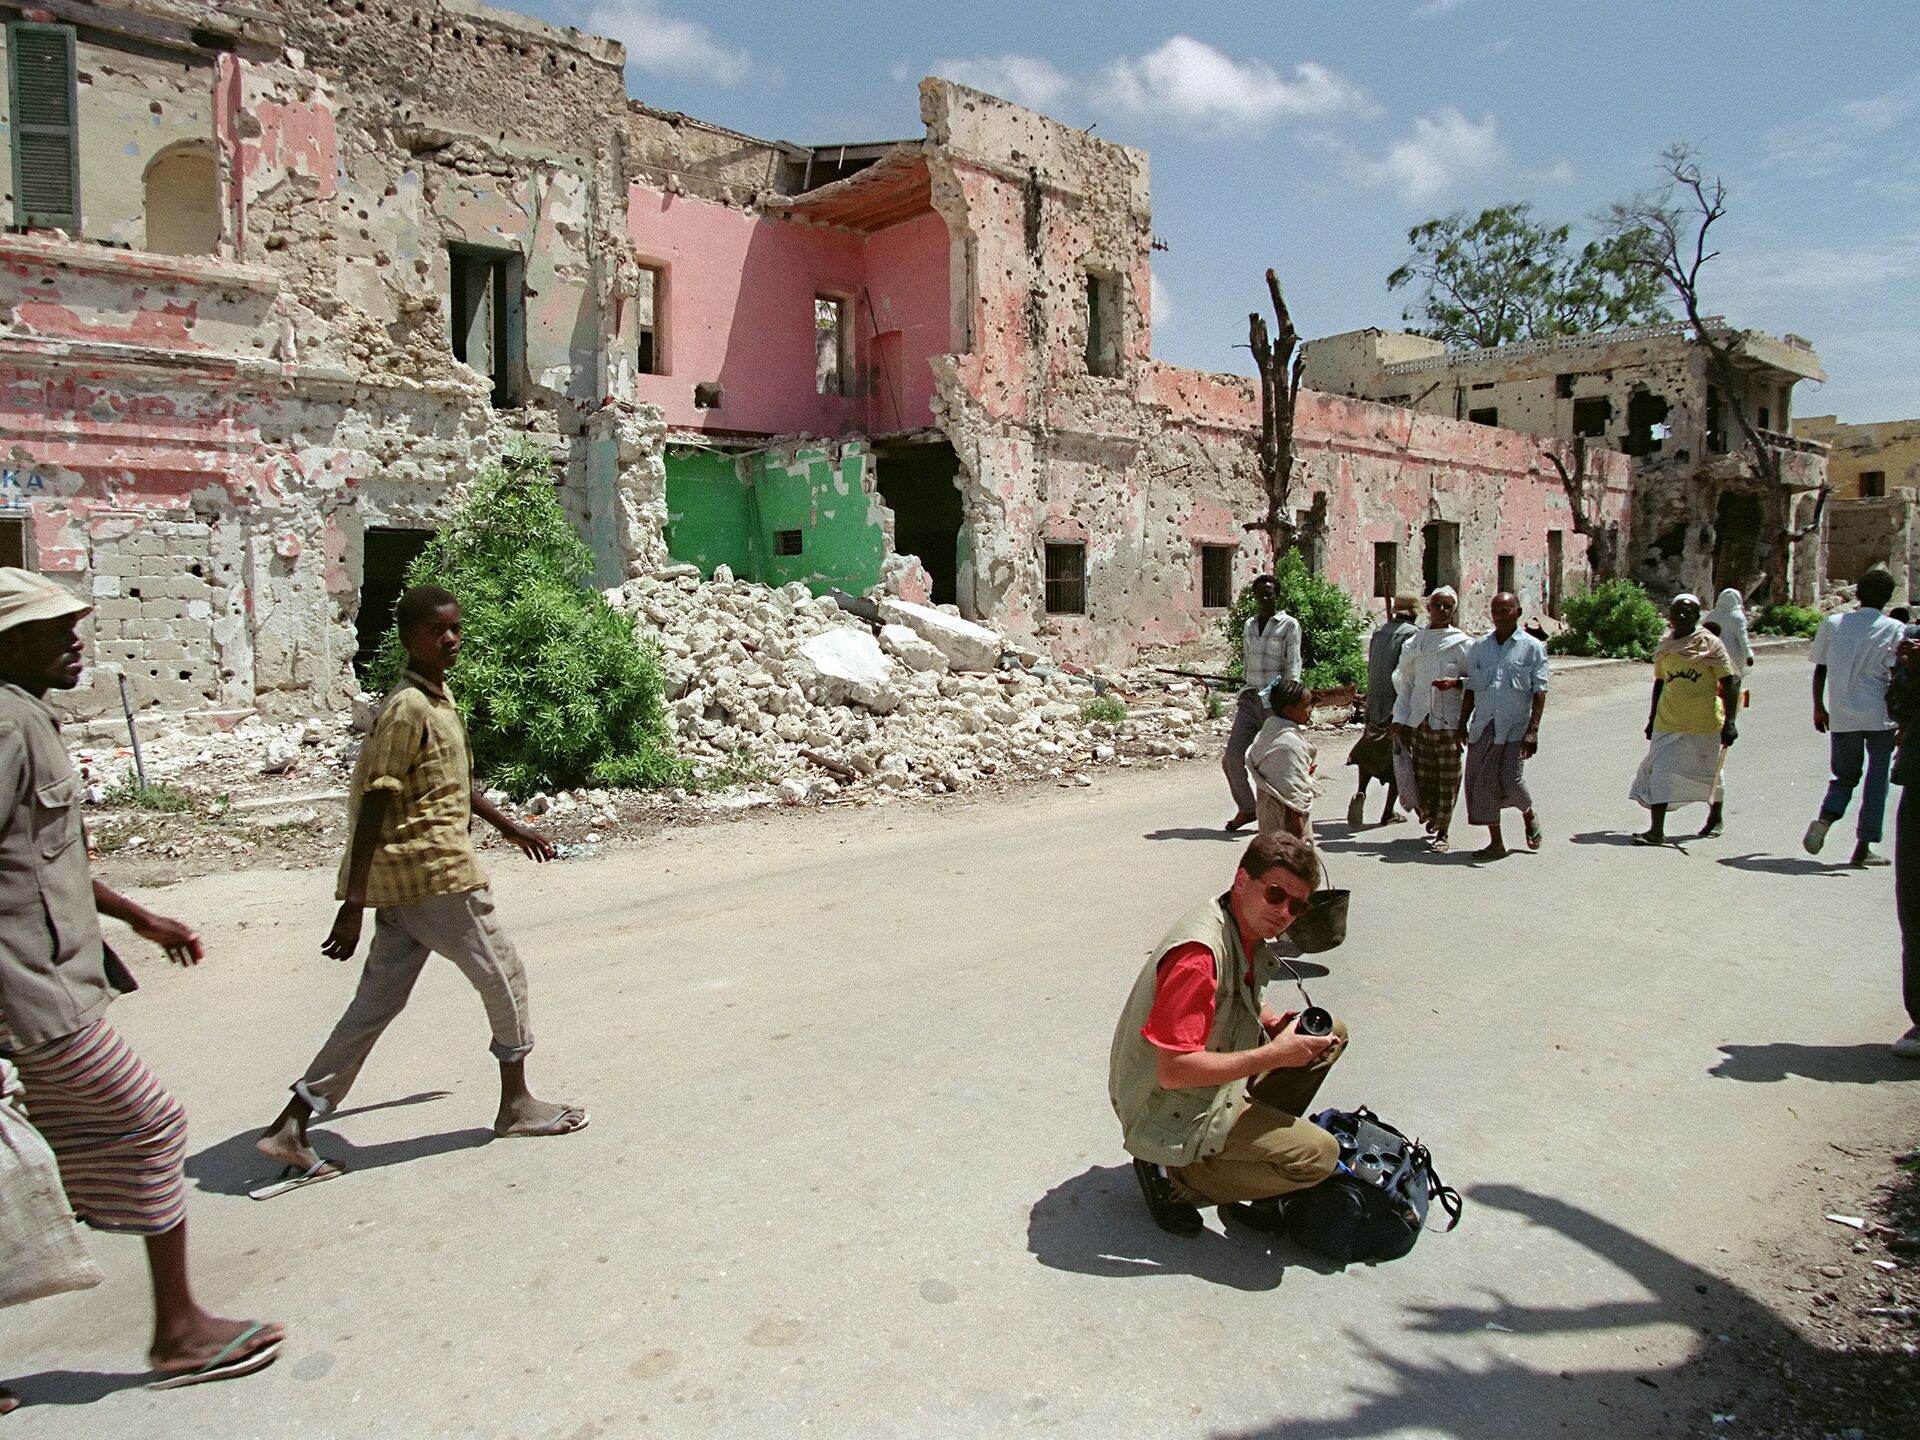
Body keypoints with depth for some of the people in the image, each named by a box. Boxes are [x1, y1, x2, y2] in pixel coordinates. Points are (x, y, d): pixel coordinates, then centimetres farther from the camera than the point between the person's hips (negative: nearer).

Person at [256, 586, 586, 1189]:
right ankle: (516, 1104, 22)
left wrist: (510, 826, 36)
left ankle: (291, 1127, 14)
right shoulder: (407, 709, -15)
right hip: (435, 874, -9)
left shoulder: (440, 701, 14)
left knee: (378, 1002, 11)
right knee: (504, 978, 6)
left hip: (403, 884, 9)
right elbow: (373, 806, -19)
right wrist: (353, 904, -21)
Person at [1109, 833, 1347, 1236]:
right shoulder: (1200, 952, -31)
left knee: (1331, 1033, 10)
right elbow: (1173, 1071, -32)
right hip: (1169, 1111, -10)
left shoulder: (1245, 932, 0)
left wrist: (1277, 1024, -4)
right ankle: (1174, 1176, -4)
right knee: (1318, 1156, -17)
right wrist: (1276, 1054, -27)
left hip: (1206, 1080, 10)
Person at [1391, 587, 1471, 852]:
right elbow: (1404, 683, 12)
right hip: (1418, 720, 3)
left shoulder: (1462, 643, 1)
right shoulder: (1414, 643, 9)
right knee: (1421, 776, 3)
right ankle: (1431, 821, 27)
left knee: (1447, 779, -1)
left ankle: (1440, 832, 12)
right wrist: (1399, 718, 5)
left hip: (1448, 722, -2)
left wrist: (1456, 682, -17)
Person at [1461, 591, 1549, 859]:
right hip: (1483, 726, 4)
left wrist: (1533, 730, -12)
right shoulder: (1479, 646, 11)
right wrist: (1462, 723, 11)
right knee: (1480, 781, 0)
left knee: (1510, 780, -9)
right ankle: (1496, 842, 11)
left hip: (1515, 727, -4)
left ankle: (1529, 816, 26)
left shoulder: (1532, 648, 1)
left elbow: (1539, 692, -3)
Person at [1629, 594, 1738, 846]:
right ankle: (1656, 830, -8)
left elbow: (1727, 684, -7)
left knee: (1709, 774, 13)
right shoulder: (1664, 647, 8)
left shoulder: (1710, 645, -5)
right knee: (1659, 772, -7)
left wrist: (1729, 722, -13)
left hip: (1704, 723, -3)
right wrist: (1652, 719, 20)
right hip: (1668, 722, 3)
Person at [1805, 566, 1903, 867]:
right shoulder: (1893, 629, -3)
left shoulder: (1832, 624, 4)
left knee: (1845, 775, 16)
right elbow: (1896, 677, -7)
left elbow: (1819, 670, 6)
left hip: (1842, 717, 2)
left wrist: (1819, 708, 16)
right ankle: (1863, 847, 6)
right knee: (1876, 780, 8)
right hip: (1880, 717, -2)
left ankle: (1824, 818, -11)